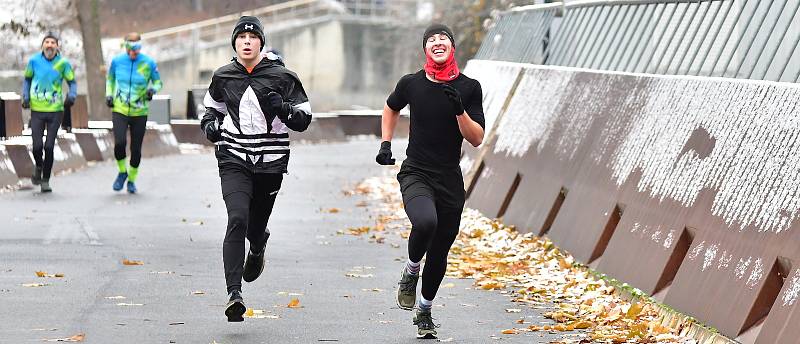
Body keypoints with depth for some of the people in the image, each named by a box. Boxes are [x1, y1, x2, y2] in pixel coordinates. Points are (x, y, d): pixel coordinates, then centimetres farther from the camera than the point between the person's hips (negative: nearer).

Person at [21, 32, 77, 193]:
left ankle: (45, 180, 13)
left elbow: (72, 82, 6)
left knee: (49, 146, -2)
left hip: (55, 110, -1)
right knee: (37, 146, -6)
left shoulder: (63, 63, -4)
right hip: (37, 110, 1)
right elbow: (27, 79, 14)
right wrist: (25, 96, 1)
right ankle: (38, 166, 28)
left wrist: (71, 96, -12)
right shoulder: (34, 61, -1)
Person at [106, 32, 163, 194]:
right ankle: (122, 172, 9)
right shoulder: (117, 61, -3)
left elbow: (158, 82, 6)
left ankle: (132, 179, 27)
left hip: (139, 113, 0)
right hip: (119, 110, 0)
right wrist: (109, 94, 3)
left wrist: (153, 89, -16)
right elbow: (110, 78, 17)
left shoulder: (148, 63, -7)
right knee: (120, 143, -19)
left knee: (136, 149, 3)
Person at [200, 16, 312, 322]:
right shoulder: (223, 76, 5)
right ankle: (234, 293, -24)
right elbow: (213, 106, 25)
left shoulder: (281, 76, -2)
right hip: (234, 161, 0)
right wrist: (209, 125, 4)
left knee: (255, 226, 11)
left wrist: (283, 109, -20)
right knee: (237, 219, -21)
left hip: (270, 162, 0)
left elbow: (304, 119, 0)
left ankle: (258, 248, 53)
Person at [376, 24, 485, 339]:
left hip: (450, 182, 2)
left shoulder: (469, 88, -1)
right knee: (426, 222, -33)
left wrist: (459, 109, -19)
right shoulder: (411, 84, 0)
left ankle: (425, 311, 32)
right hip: (416, 175, -2)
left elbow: (476, 139, -5)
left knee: (439, 251, 9)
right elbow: (391, 108, 22)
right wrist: (386, 144, 12)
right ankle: (410, 273, -3)